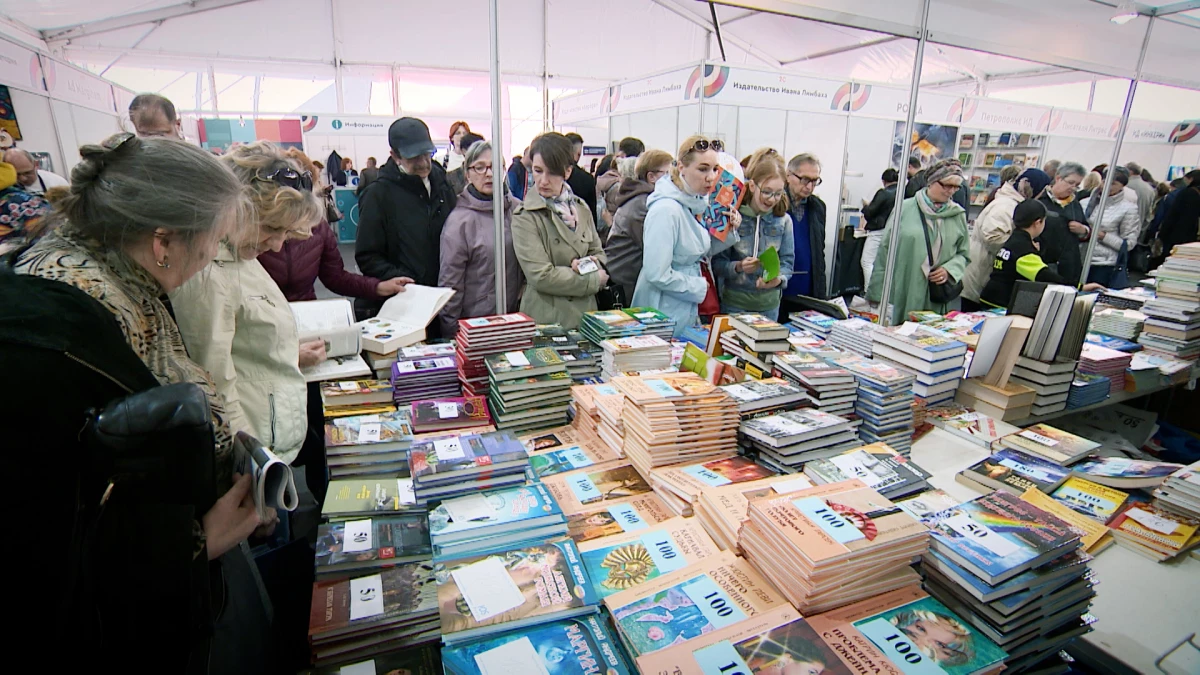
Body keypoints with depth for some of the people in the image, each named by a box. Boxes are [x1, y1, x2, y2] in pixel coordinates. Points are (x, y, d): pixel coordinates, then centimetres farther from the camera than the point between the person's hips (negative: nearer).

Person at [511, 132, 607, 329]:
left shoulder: (581, 208, 8)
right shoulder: (525, 217, -10)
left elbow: (599, 253, 16)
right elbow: (541, 276, -17)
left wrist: (592, 264, -8)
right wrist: (594, 280, -10)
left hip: (586, 315, 5)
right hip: (546, 319, -5)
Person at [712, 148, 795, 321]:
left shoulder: (783, 220, 2)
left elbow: (787, 261, 3)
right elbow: (717, 262, -7)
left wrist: (779, 278, -18)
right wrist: (738, 267, -25)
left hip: (769, 304, 3)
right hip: (734, 302, -3)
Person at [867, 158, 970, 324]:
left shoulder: (958, 215, 7)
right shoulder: (904, 209, -1)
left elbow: (963, 254, 15)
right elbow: (885, 251, 0)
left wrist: (949, 270, -7)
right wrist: (877, 294, -2)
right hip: (901, 295, -2)